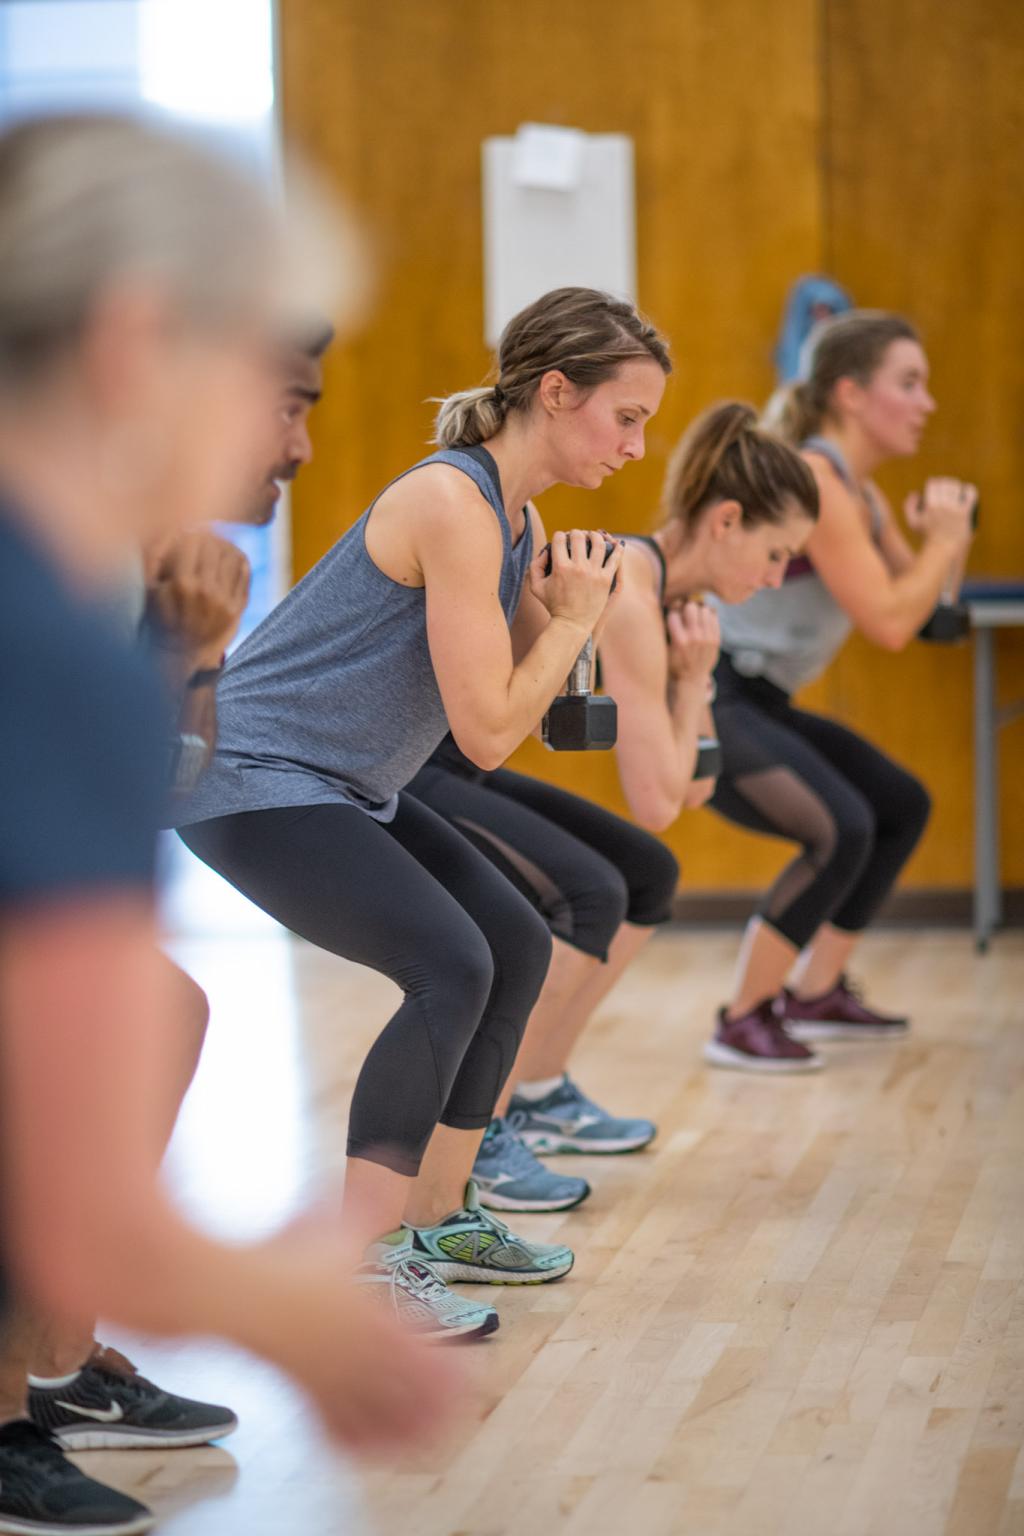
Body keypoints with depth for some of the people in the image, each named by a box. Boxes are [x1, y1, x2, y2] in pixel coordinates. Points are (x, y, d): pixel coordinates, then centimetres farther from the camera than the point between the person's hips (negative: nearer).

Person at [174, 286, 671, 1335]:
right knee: (450, 966, -23)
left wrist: (570, 607, -3)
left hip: (341, 784, 10)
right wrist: (573, 618, -10)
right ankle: (357, 1269, -17)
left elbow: (519, 696, 12)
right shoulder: (454, 504, -23)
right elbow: (486, 732, -22)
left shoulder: (516, 517, 8)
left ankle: (436, 1219, 21)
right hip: (249, 781, -10)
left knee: (514, 945, 11)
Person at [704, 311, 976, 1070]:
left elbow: (917, 601, 15)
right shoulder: (812, 481, -18)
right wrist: (942, 538, -9)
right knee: (840, 829, -25)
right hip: (702, 700, -11)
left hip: (755, 703, 11)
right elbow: (889, 624, -22)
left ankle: (817, 994, 19)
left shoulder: (859, 491, 12)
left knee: (903, 805, 15)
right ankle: (743, 1023, -13)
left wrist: (946, 536, -3)